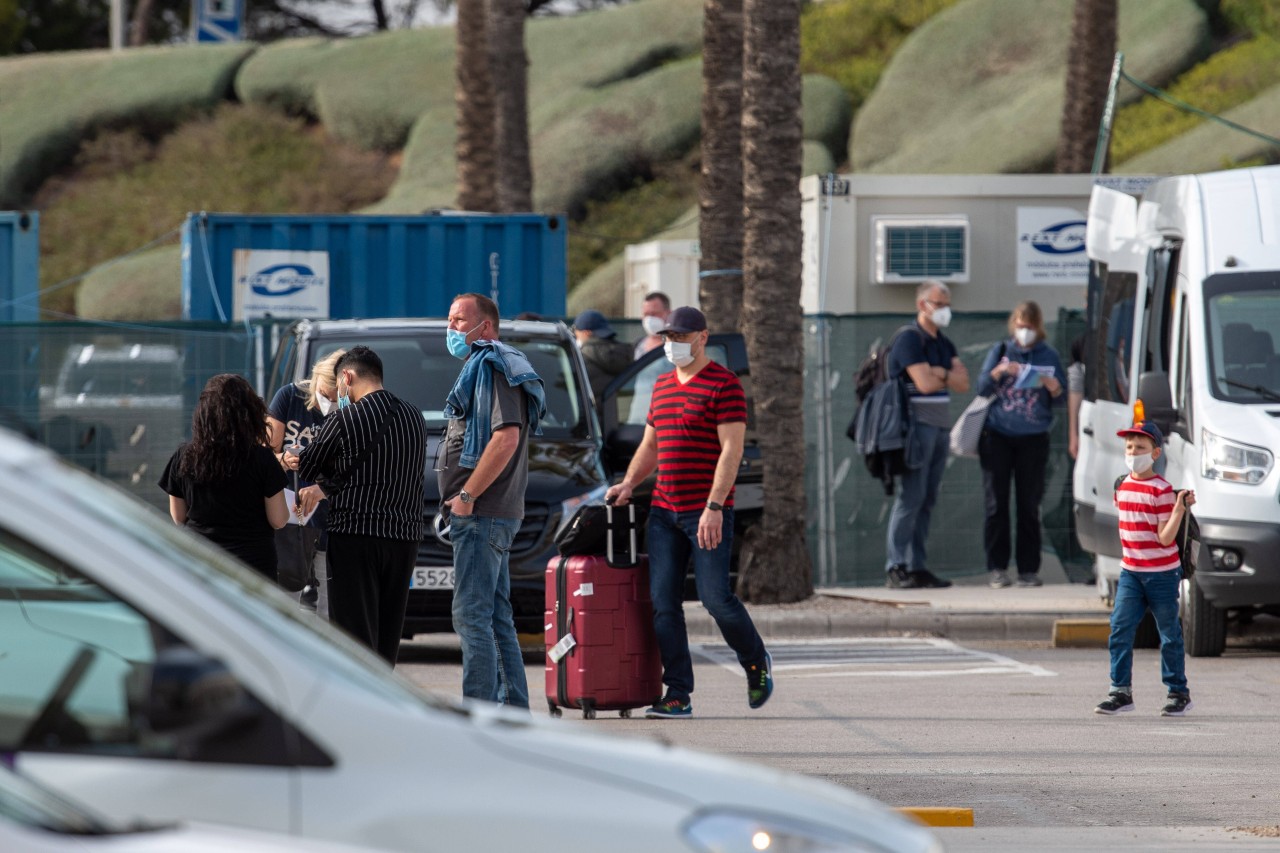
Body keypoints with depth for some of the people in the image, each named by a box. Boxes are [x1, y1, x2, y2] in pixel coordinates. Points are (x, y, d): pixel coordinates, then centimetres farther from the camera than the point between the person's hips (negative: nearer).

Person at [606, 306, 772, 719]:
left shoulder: (724, 384, -7)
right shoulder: (662, 386, 17)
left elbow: (732, 449, -13)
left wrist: (714, 507, -20)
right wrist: (628, 484, 8)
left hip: (708, 513, -7)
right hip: (664, 511, 7)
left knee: (716, 598, -9)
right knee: (663, 603, -1)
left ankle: (756, 663, 19)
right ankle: (678, 696, 1)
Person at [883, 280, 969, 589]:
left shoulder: (944, 345, 19)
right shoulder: (909, 340, -7)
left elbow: (963, 383, 9)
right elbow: (924, 383, -17)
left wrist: (939, 372, -8)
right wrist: (949, 376, 1)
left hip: (940, 428, 8)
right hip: (916, 425, -8)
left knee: (927, 500, 6)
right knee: (910, 497, -11)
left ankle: (916, 566, 7)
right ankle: (895, 567, -12)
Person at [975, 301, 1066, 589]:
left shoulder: (1048, 356, 7)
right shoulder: (1000, 352, 9)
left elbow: (1062, 398, 6)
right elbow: (982, 387, 5)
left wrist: (1051, 385, -15)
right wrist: (999, 371, -13)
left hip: (1033, 438, 0)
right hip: (998, 436, 1)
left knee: (1029, 505, -1)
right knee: (997, 503, -2)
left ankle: (1028, 569, 3)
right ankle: (997, 568, 1)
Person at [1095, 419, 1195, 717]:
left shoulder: (1161, 490, -12)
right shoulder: (1123, 486, 7)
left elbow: (1165, 538, -17)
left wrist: (1180, 508, -28)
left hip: (1162, 573, -5)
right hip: (1130, 572, 5)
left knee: (1169, 634, 4)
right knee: (1120, 630, -4)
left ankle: (1178, 693, 14)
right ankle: (1121, 691, 1)